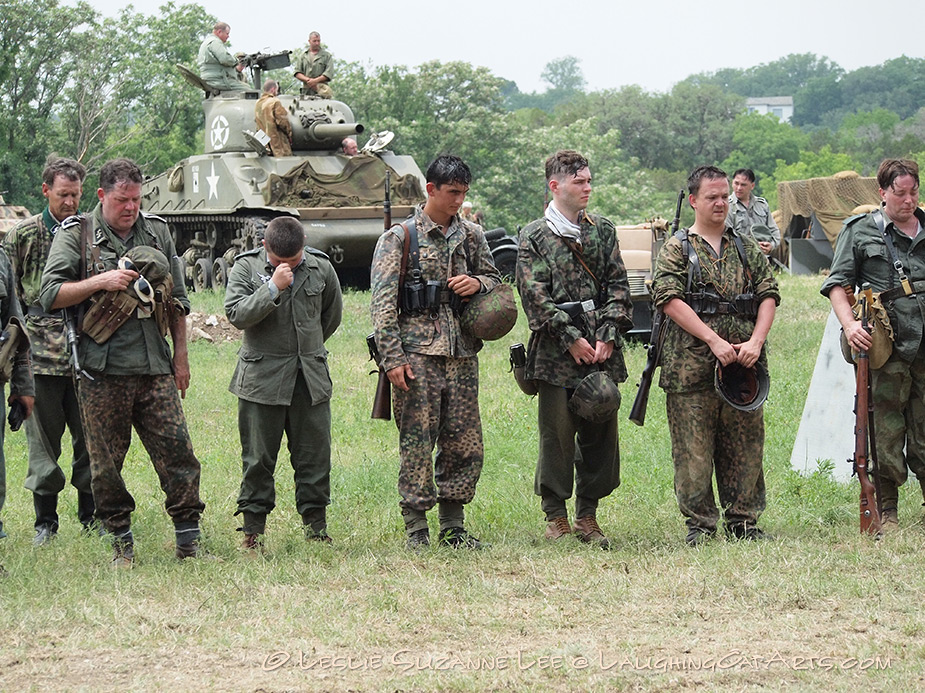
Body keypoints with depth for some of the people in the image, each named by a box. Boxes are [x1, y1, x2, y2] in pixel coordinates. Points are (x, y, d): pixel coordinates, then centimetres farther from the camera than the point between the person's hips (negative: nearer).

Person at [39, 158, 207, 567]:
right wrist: (102, 281, -15)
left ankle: (189, 541, 4)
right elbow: (51, 296, -6)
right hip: (102, 372, -2)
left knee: (177, 452, -3)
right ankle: (121, 544, 13)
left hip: (155, 368, 2)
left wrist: (181, 355, 14)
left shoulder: (157, 233, 12)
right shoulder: (75, 236, 1)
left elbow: (177, 299, 18)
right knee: (106, 463, 2)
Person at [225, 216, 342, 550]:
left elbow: (332, 316, 19)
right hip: (261, 380, -2)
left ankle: (316, 527, 14)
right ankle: (253, 528, 11)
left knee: (315, 456, 4)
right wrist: (273, 287, -22)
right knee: (258, 459, 2)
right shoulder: (246, 267, -3)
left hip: (310, 378, 2)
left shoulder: (321, 269, 3)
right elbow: (237, 314, -16)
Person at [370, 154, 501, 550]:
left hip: (462, 352, 5)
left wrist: (478, 284, -3)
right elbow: (382, 302, -6)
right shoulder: (399, 238, -2)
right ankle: (416, 529, 2)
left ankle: (452, 527, 14)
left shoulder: (470, 236, 13)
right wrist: (392, 358, -14)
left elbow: (496, 280, 23)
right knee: (417, 443, -4)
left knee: (464, 444, 5)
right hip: (417, 352, -5)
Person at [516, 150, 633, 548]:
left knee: (600, 433, 5)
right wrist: (571, 339, -13)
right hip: (556, 352, -4)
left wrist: (608, 336, -5)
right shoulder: (535, 237, 0)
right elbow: (535, 295, -7)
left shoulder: (602, 231, 12)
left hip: (602, 351, 4)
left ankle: (587, 515, 15)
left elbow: (618, 286, 8)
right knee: (557, 435, -1)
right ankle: (556, 517, 8)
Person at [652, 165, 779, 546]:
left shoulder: (746, 247, 15)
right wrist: (715, 341, -16)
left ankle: (743, 520, 14)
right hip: (691, 367, -4)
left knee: (745, 447, 6)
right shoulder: (676, 249, 3)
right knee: (693, 450, -2)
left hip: (744, 366, 4)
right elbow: (670, 300, -9)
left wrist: (755, 342, -7)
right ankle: (700, 523, 6)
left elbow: (768, 295, 10)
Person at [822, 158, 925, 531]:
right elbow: (837, 284, 1)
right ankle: (886, 511, 4)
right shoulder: (860, 231, 4)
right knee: (886, 432, -3)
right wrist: (850, 324, -14)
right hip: (887, 348, -3)